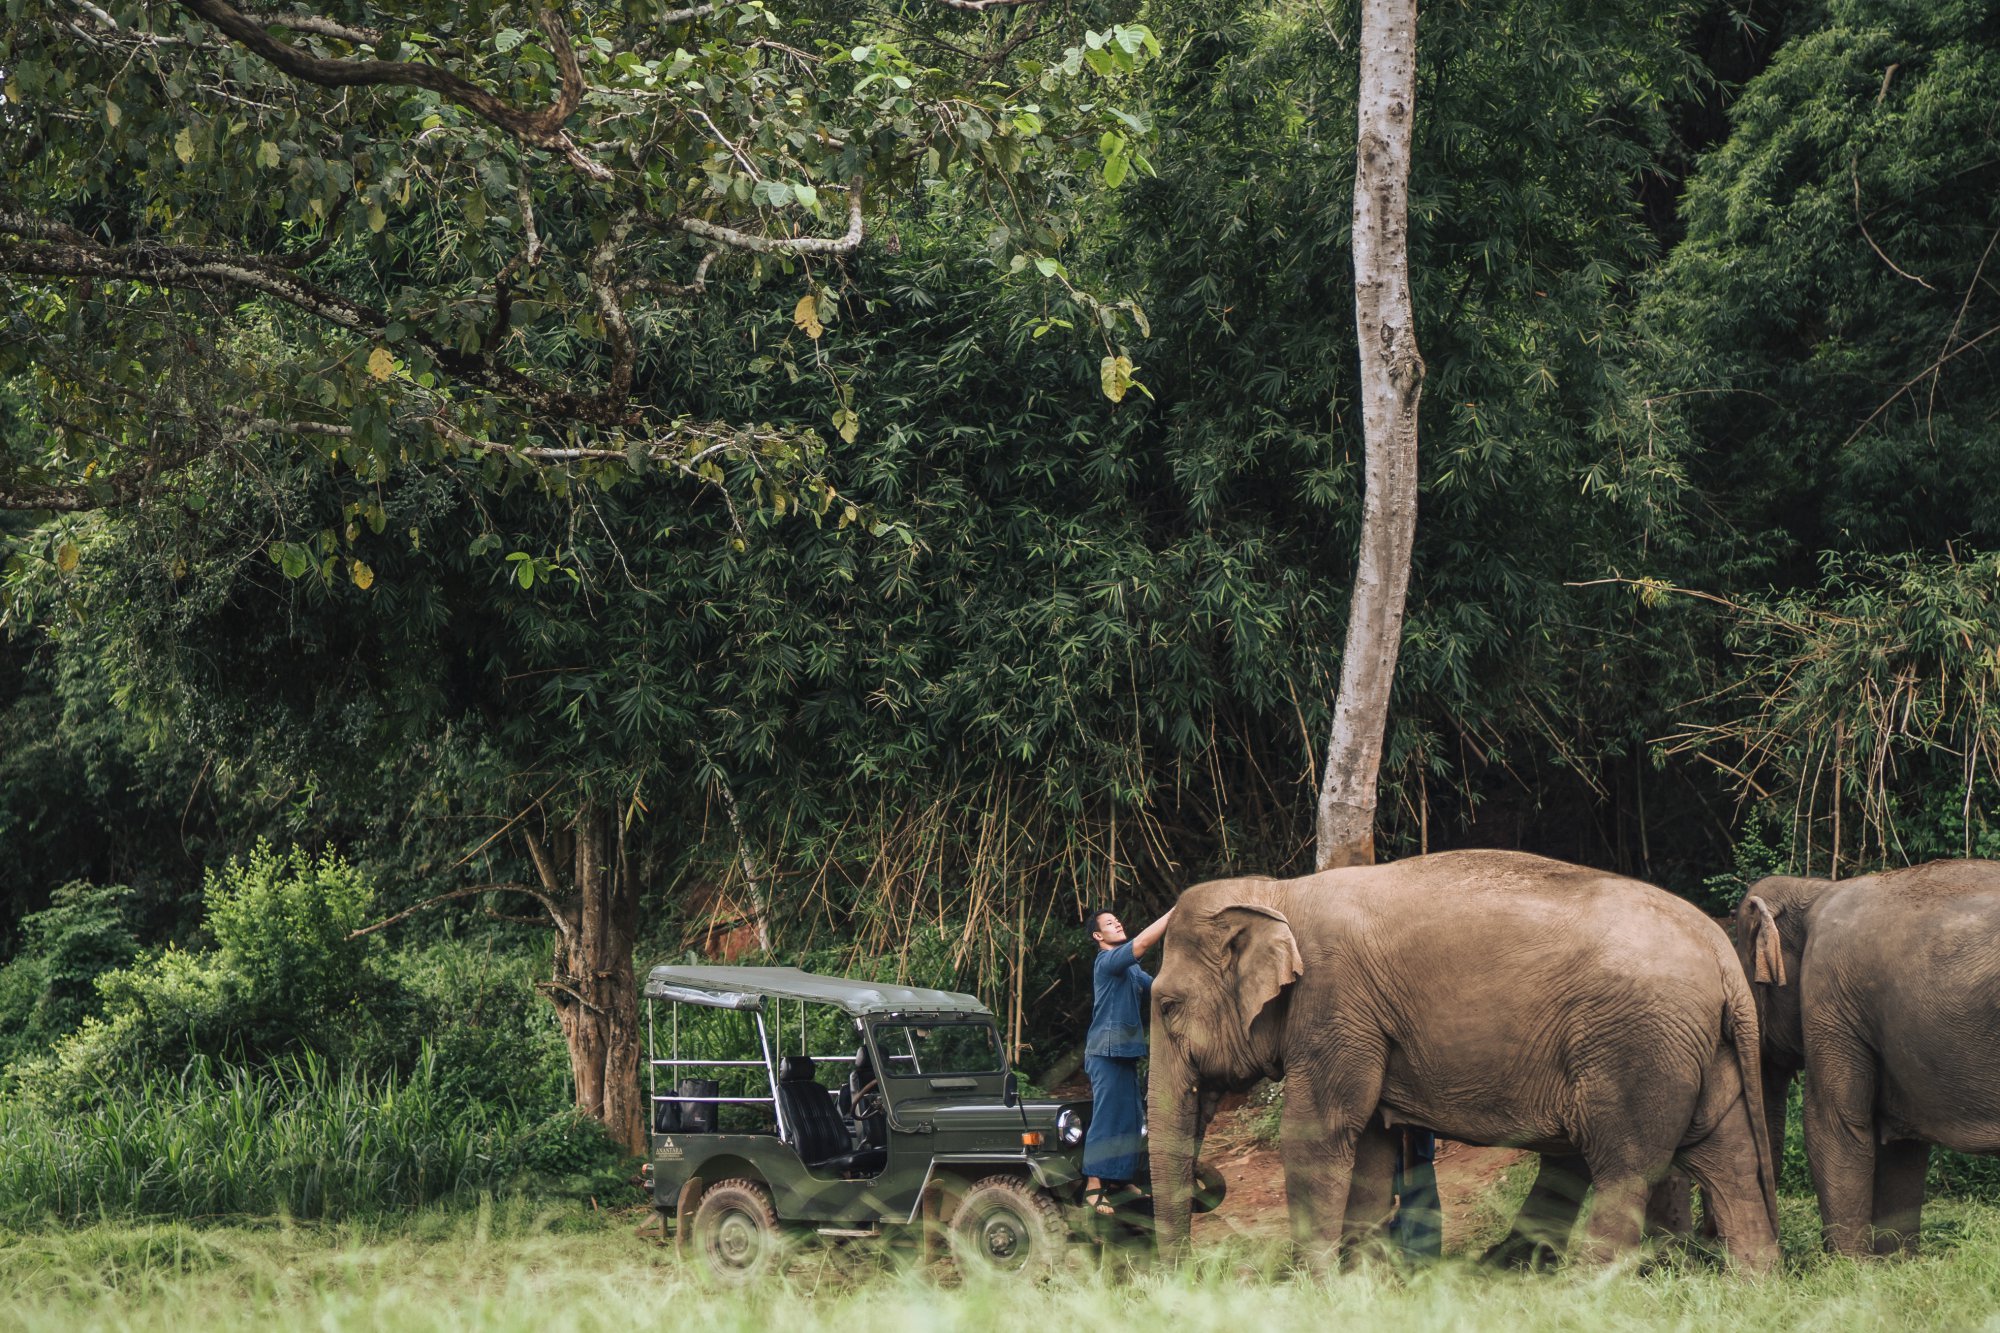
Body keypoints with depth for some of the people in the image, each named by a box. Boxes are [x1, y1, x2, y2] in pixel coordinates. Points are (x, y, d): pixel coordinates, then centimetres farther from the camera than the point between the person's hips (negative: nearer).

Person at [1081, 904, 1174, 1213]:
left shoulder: (1131, 968, 20)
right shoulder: (1106, 961, -10)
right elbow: (1141, 943, -23)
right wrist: (1175, 912, -22)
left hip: (1126, 1051, 10)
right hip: (1107, 1050, -10)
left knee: (1128, 1117, 11)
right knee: (1107, 1116, -12)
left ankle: (1117, 1178, 16)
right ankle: (1093, 1187, -13)